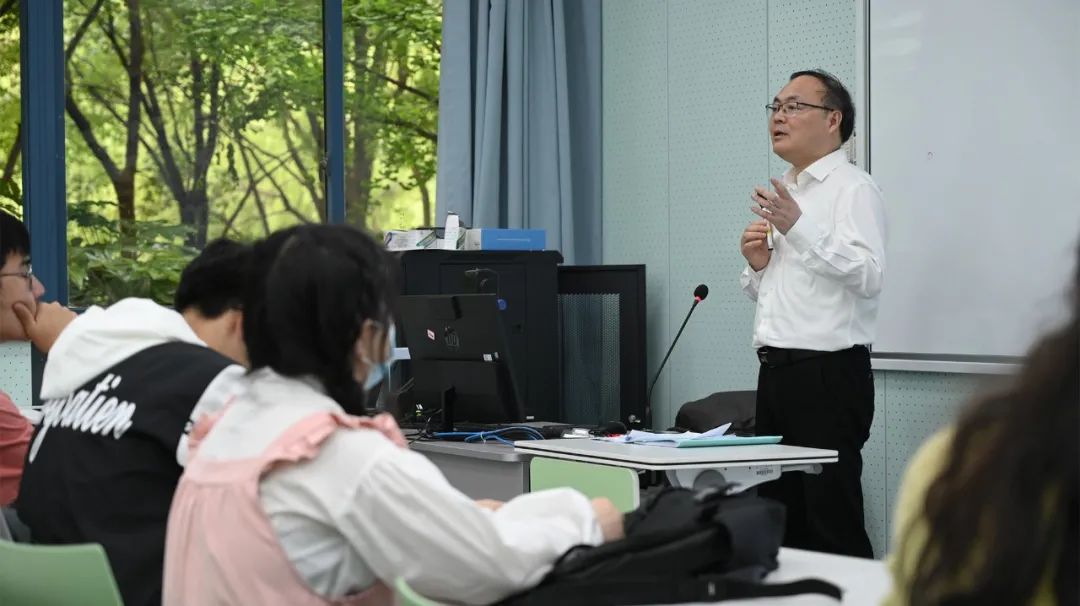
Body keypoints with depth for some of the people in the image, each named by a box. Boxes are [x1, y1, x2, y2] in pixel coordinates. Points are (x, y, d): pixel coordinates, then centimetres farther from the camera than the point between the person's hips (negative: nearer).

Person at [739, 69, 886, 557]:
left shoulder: (852, 189, -7)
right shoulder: (783, 192, 19)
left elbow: (870, 276, -22)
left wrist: (799, 229, -28)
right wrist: (757, 265, 6)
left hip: (828, 375, -9)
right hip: (776, 371, 9)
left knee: (832, 526, -7)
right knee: (779, 521, 11)